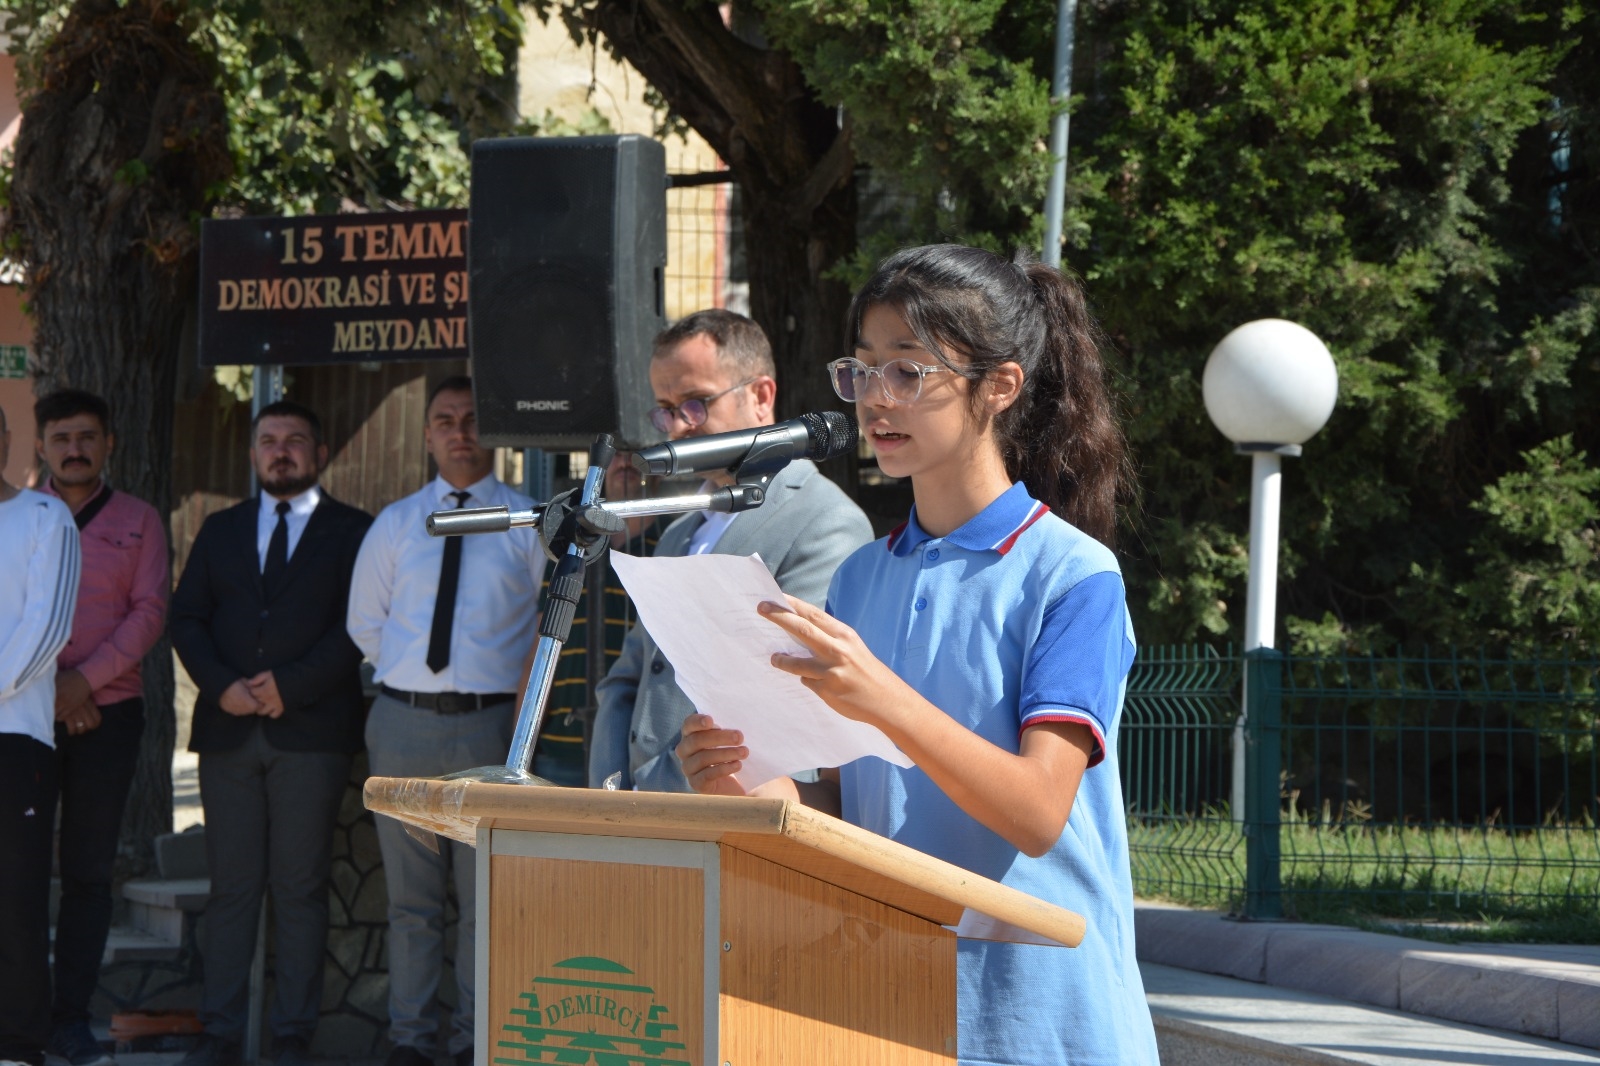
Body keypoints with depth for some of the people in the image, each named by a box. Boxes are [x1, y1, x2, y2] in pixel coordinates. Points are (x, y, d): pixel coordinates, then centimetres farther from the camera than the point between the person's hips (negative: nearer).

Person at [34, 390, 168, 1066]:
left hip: (108, 712, 0)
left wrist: (86, 679, -12)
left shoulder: (137, 522, 9)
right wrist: (43, 685, -9)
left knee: (89, 870, 1)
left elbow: (150, 611, 0)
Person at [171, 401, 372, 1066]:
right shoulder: (221, 530, 17)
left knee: (301, 887, -2)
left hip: (311, 731, -3)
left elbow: (356, 626, -4)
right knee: (231, 885, 2)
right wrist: (222, 685, -6)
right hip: (227, 730, 3)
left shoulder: (352, 532, 5)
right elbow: (186, 618, 10)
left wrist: (292, 686, -13)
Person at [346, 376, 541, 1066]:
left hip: (489, 724, -2)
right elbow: (364, 623, 19)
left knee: (486, 894, 0)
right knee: (411, 896, 6)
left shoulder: (530, 524, 3)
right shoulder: (395, 524, 10)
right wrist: (410, 676, 13)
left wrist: (519, 687, 6)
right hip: (403, 723, 2)